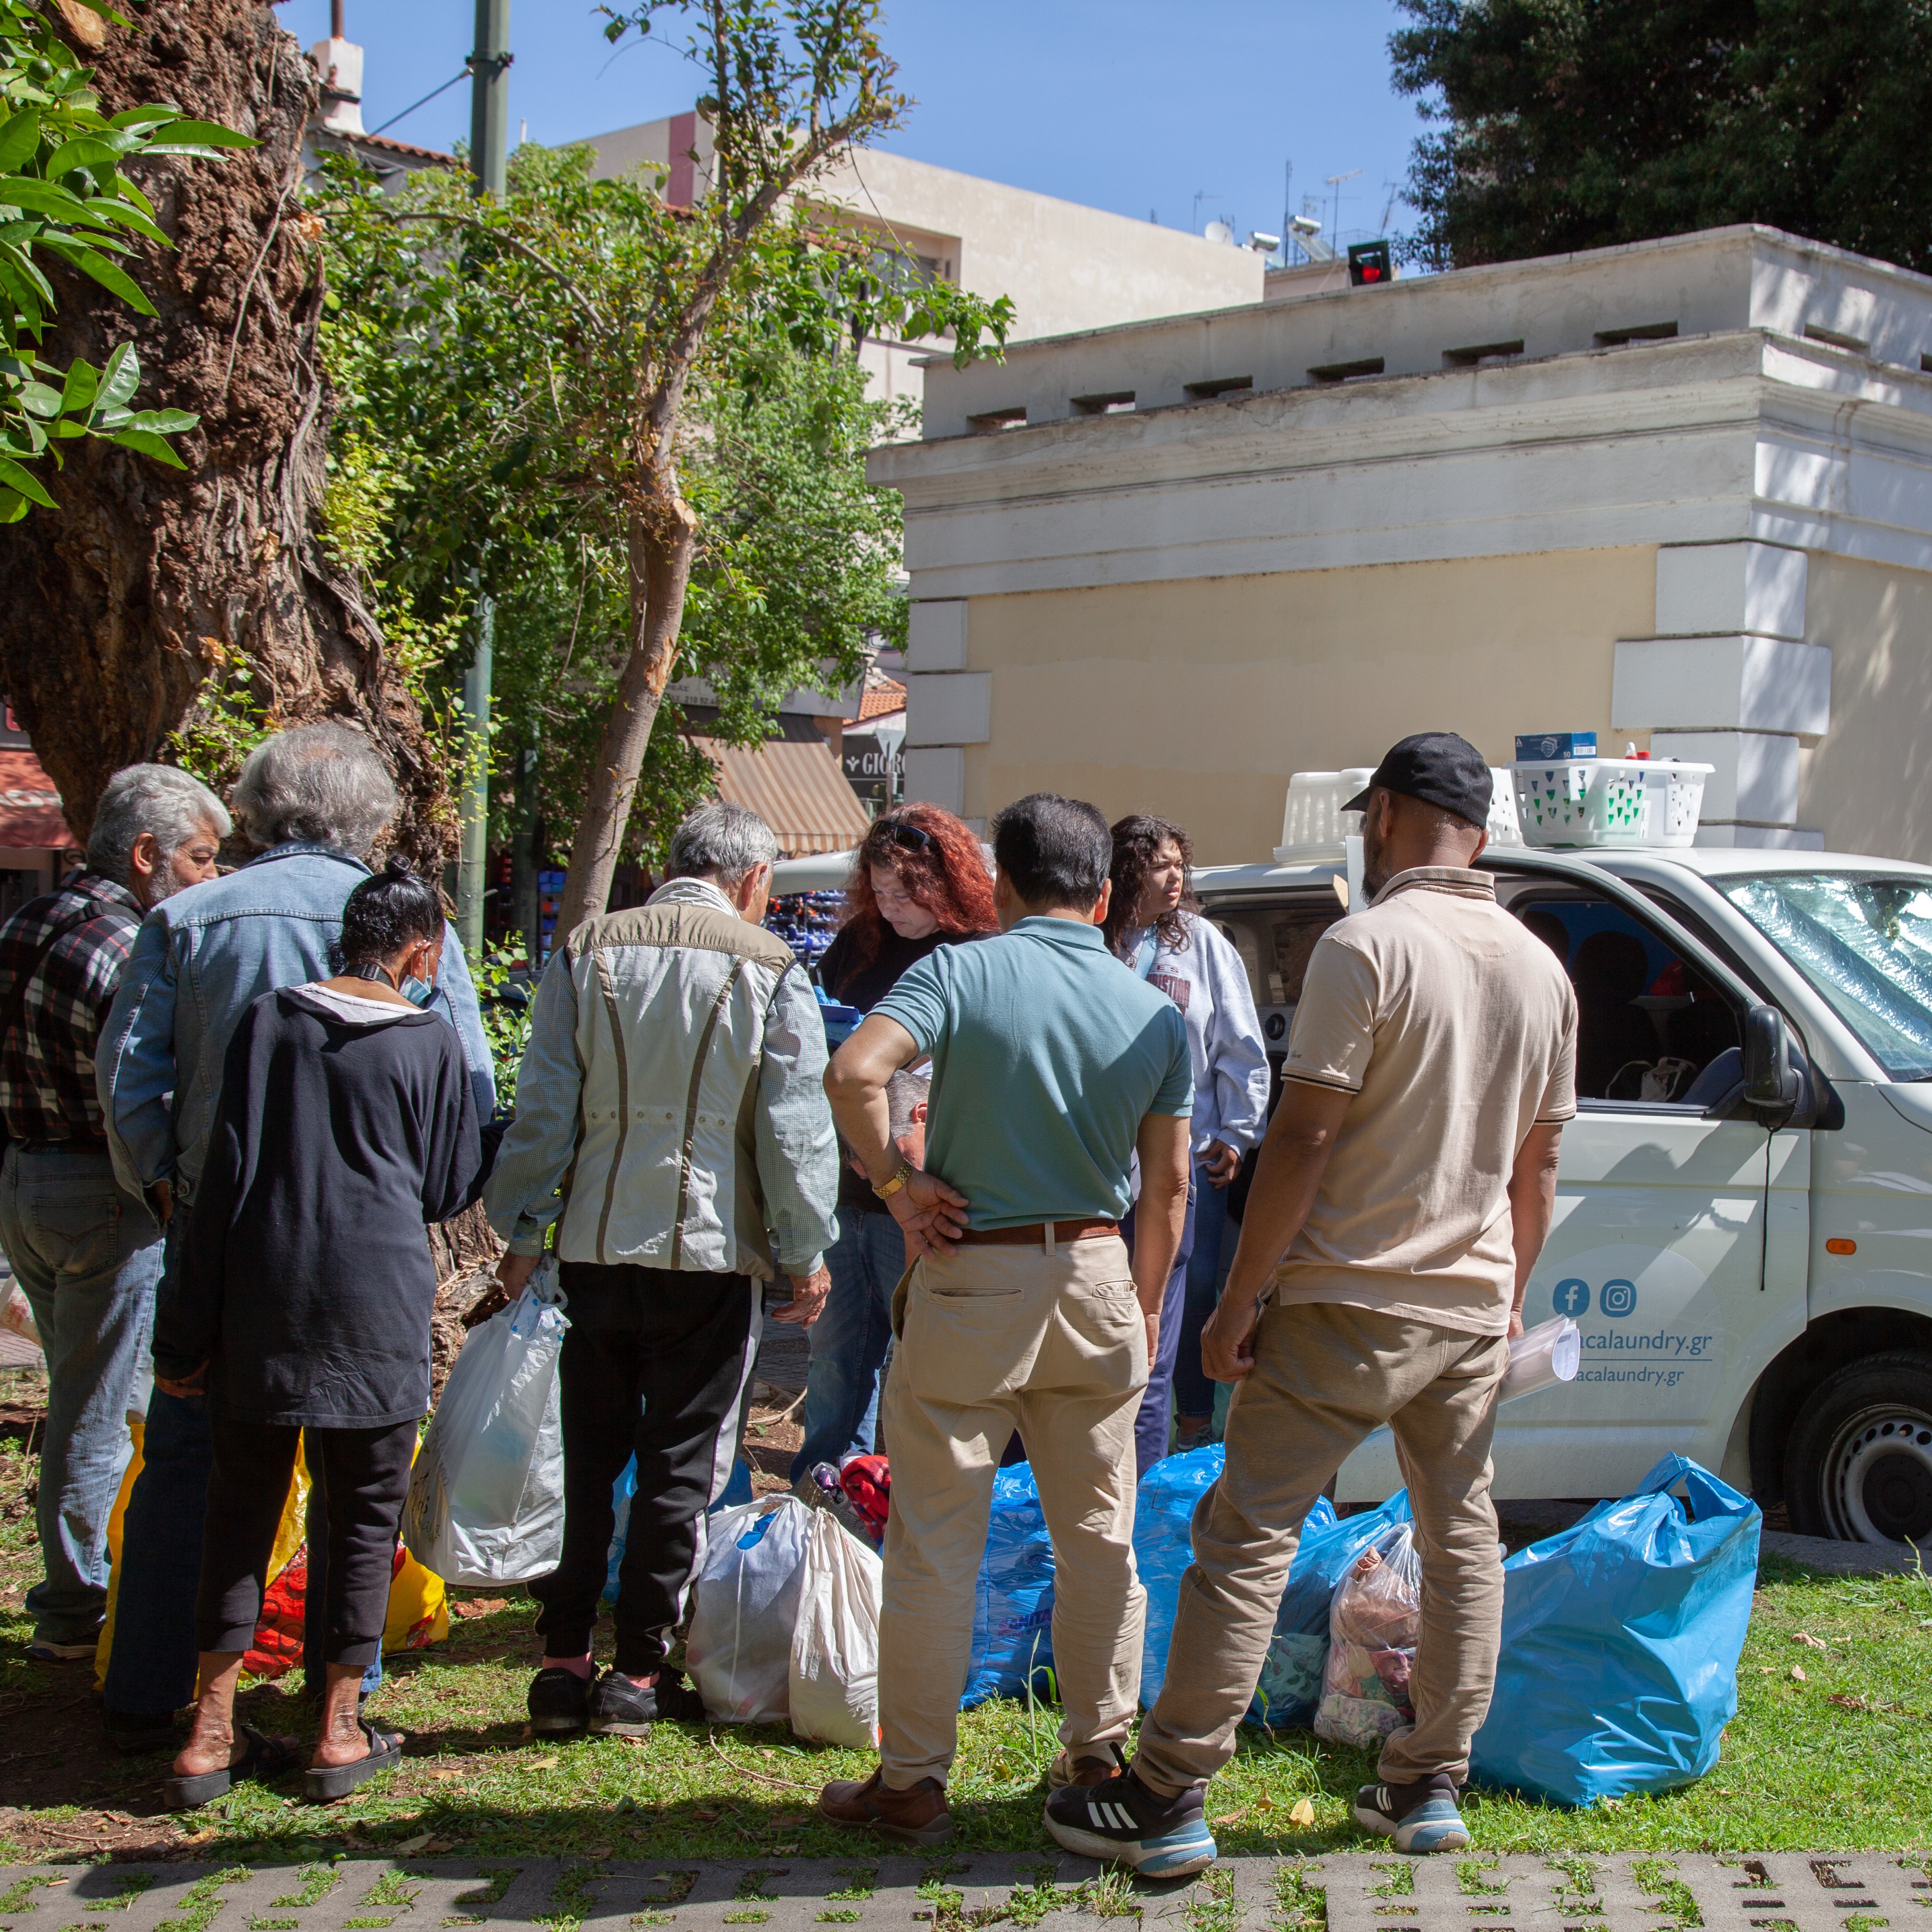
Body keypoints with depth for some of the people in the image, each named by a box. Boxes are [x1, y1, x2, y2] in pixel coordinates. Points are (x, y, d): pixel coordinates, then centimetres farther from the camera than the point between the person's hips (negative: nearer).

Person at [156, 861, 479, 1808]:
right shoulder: (430, 1044, -3)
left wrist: (188, 1328, 4)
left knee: (242, 1507, 11)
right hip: (379, 1303, -2)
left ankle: (211, 1733, 12)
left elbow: (223, 1173, 1)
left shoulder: (269, 1020, 2)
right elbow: (448, 1189, 4)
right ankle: (340, 1733, 13)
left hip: (261, 1301, 2)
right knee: (367, 1515, 9)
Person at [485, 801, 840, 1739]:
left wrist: (521, 1229, 10)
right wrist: (805, 1253, 4)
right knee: (683, 1462, 6)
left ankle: (564, 1661, 14)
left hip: (597, 1242, 3)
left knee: (587, 1456, 11)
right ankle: (639, 1671, 9)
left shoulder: (586, 951, 5)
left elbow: (541, 1106, 4)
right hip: (712, 1249, -3)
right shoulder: (768, 967, -3)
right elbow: (794, 1127, -3)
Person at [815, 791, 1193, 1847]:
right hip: (1095, 1277, 4)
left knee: (936, 1543, 4)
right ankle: (1097, 1753, 25)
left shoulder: (960, 971, -8)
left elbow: (854, 1071, -25)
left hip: (970, 1275, -3)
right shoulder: (1156, 1014, 3)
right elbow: (1168, 1185, 7)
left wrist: (897, 1183, -12)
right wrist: (1145, 1305, 18)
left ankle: (912, 1782, 11)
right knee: (1099, 1534, 16)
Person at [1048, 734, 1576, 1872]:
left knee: (1248, 1535, -3)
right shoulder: (1541, 969, 8)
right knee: (1462, 1536, 16)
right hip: (1472, 1309, 7)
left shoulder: (1367, 947, -14)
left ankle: (1168, 1801, -1)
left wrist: (1241, 1299, -12)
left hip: (1347, 1306, -6)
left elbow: (1304, 1138, -17)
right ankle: (1429, 1790, 23)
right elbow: (1538, 1165, 14)